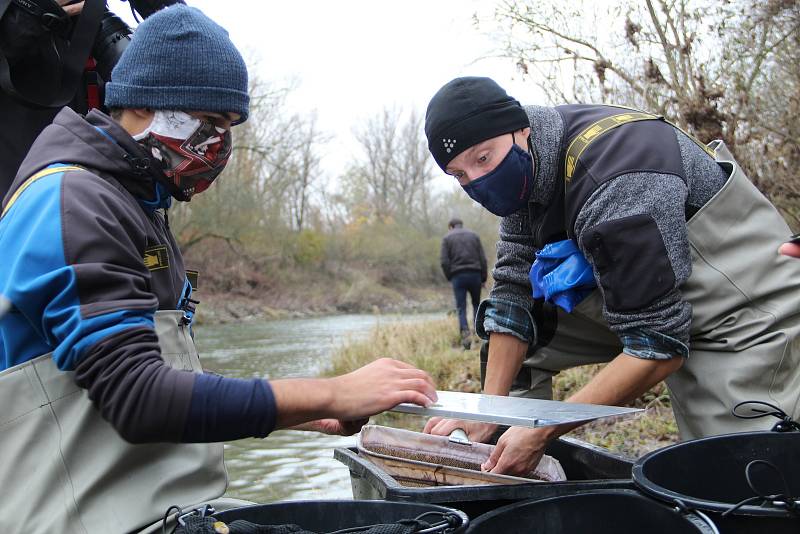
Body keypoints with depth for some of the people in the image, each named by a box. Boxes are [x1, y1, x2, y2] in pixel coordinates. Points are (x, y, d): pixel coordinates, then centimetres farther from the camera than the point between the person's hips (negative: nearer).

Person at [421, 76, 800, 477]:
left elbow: (658, 345, -31)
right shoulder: (522, 169, -7)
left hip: (742, 317, -8)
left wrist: (543, 431, -30)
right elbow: (514, 292, -4)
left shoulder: (614, 184, -34)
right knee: (521, 339, 3)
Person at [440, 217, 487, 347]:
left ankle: (465, 333, -16)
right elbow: (483, 258, 6)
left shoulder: (447, 238, 6)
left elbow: (444, 261, -5)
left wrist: (449, 277, 7)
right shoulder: (473, 235, 12)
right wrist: (483, 278, 10)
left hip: (457, 276, -2)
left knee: (461, 308, 0)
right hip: (475, 274, 2)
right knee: (476, 304, 16)